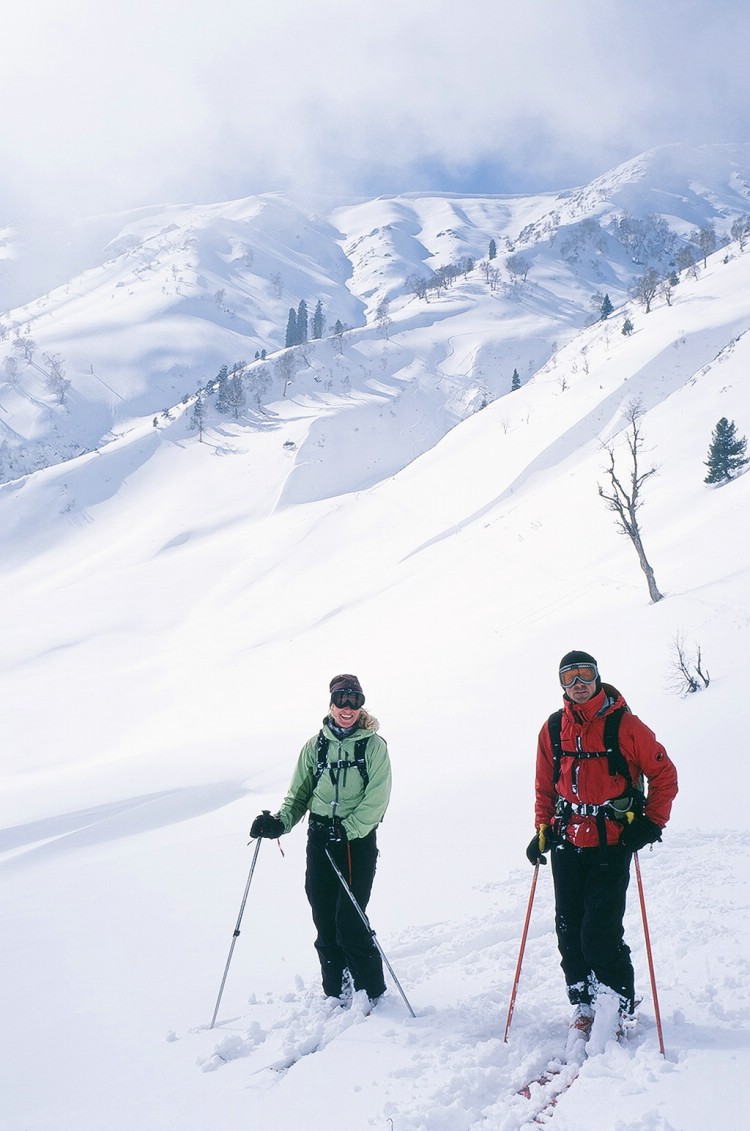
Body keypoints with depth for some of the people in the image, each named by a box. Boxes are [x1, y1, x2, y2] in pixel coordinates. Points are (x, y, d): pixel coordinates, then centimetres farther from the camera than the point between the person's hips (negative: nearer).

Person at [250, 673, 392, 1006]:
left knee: (349, 922, -9)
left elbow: (376, 801, -9)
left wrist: (345, 830, -19)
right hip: (320, 840, 4)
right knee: (324, 922, 5)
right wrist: (281, 822, -9)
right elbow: (299, 793, 9)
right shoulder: (316, 745, 8)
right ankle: (336, 993, 20)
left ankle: (372, 993, 10)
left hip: (357, 840, -4)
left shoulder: (373, 746, -3)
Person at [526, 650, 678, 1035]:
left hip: (612, 845, -5)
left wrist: (651, 823, -5)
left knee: (600, 932, -9)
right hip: (567, 844, 5)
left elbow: (664, 774, -1)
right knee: (569, 929, 8)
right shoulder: (553, 729, 7)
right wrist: (543, 830, 8)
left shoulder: (623, 725, -7)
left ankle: (620, 1010, 10)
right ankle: (583, 1004, 23)